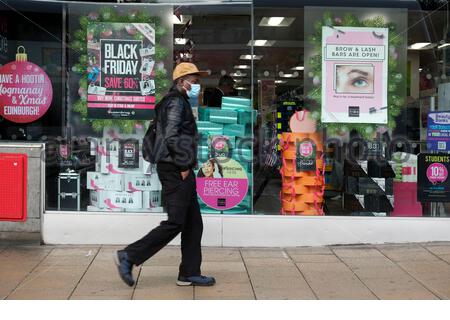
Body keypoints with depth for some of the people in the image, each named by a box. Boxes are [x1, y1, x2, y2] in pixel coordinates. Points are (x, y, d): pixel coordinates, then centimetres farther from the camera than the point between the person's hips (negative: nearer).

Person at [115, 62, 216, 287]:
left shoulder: (178, 101, 21)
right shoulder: (176, 101, -11)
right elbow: (171, 136, -22)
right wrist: (183, 166, -17)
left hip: (179, 170, 11)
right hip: (175, 170, -11)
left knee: (193, 223, 10)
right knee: (175, 222, -8)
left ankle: (189, 273, 15)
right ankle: (128, 256, -1)